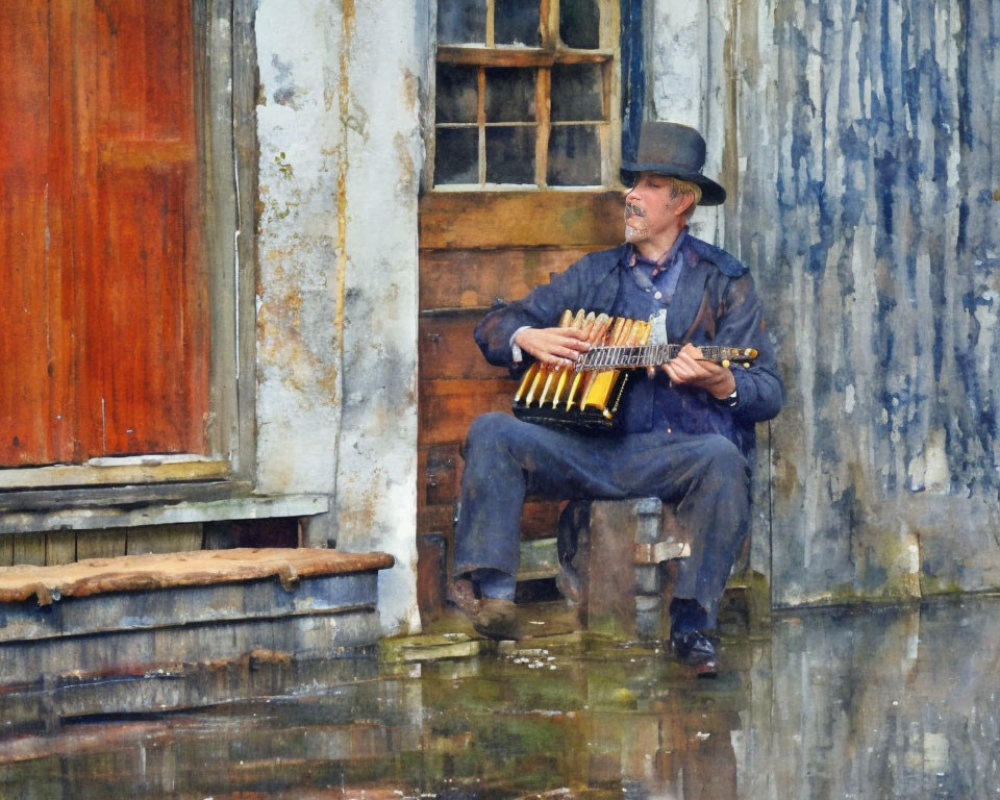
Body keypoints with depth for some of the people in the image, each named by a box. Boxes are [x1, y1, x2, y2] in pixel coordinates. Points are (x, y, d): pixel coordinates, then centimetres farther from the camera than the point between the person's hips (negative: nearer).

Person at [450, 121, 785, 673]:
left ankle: (693, 624, -28)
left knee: (722, 459, -37)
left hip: (678, 451, -3)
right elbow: (493, 327, 21)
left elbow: (770, 393, 0)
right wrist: (529, 339, -3)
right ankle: (488, 593, -27)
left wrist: (718, 383, -22)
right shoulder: (596, 275, 19)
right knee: (492, 434, -19)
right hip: (593, 449, 3)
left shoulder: (724, 283, 8)